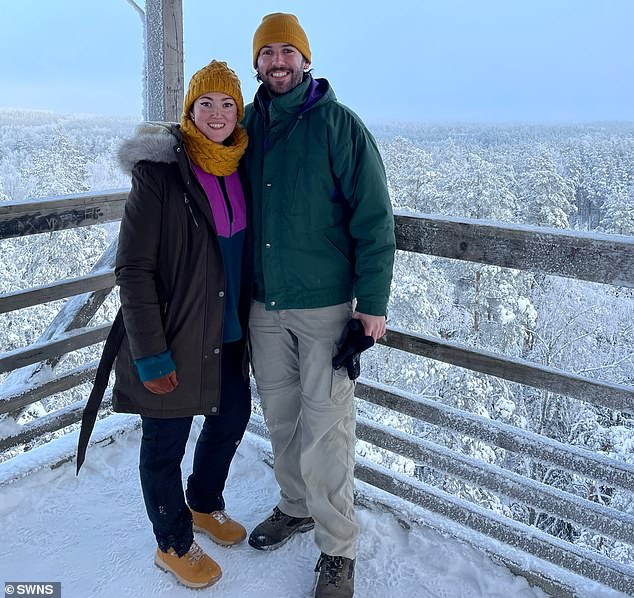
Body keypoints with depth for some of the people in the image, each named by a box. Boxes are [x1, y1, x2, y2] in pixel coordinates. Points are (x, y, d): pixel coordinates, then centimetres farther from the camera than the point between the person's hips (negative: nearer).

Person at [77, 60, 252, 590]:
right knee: (165, 445, 10)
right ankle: (174, 545, 36)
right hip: (174, 341, -7)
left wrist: (248, 321, 14)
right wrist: (150, 353, -18)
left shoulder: (239, 167, 3)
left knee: (232, 419, 22)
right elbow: (134, 269, -17)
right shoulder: (160, 171, -16)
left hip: (228, 335, 7)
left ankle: (204, 505, 50)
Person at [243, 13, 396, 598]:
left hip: (326, 306, -5)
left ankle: (338, 550, 18)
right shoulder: (247, 124, 9)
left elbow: (373, 216, -9)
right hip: (264, 304, 5)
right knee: (281, 418, 16)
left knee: (325, 430, 0)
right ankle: (297, 506, 39)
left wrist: (373, 302, -13)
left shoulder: (339, 123, -6)